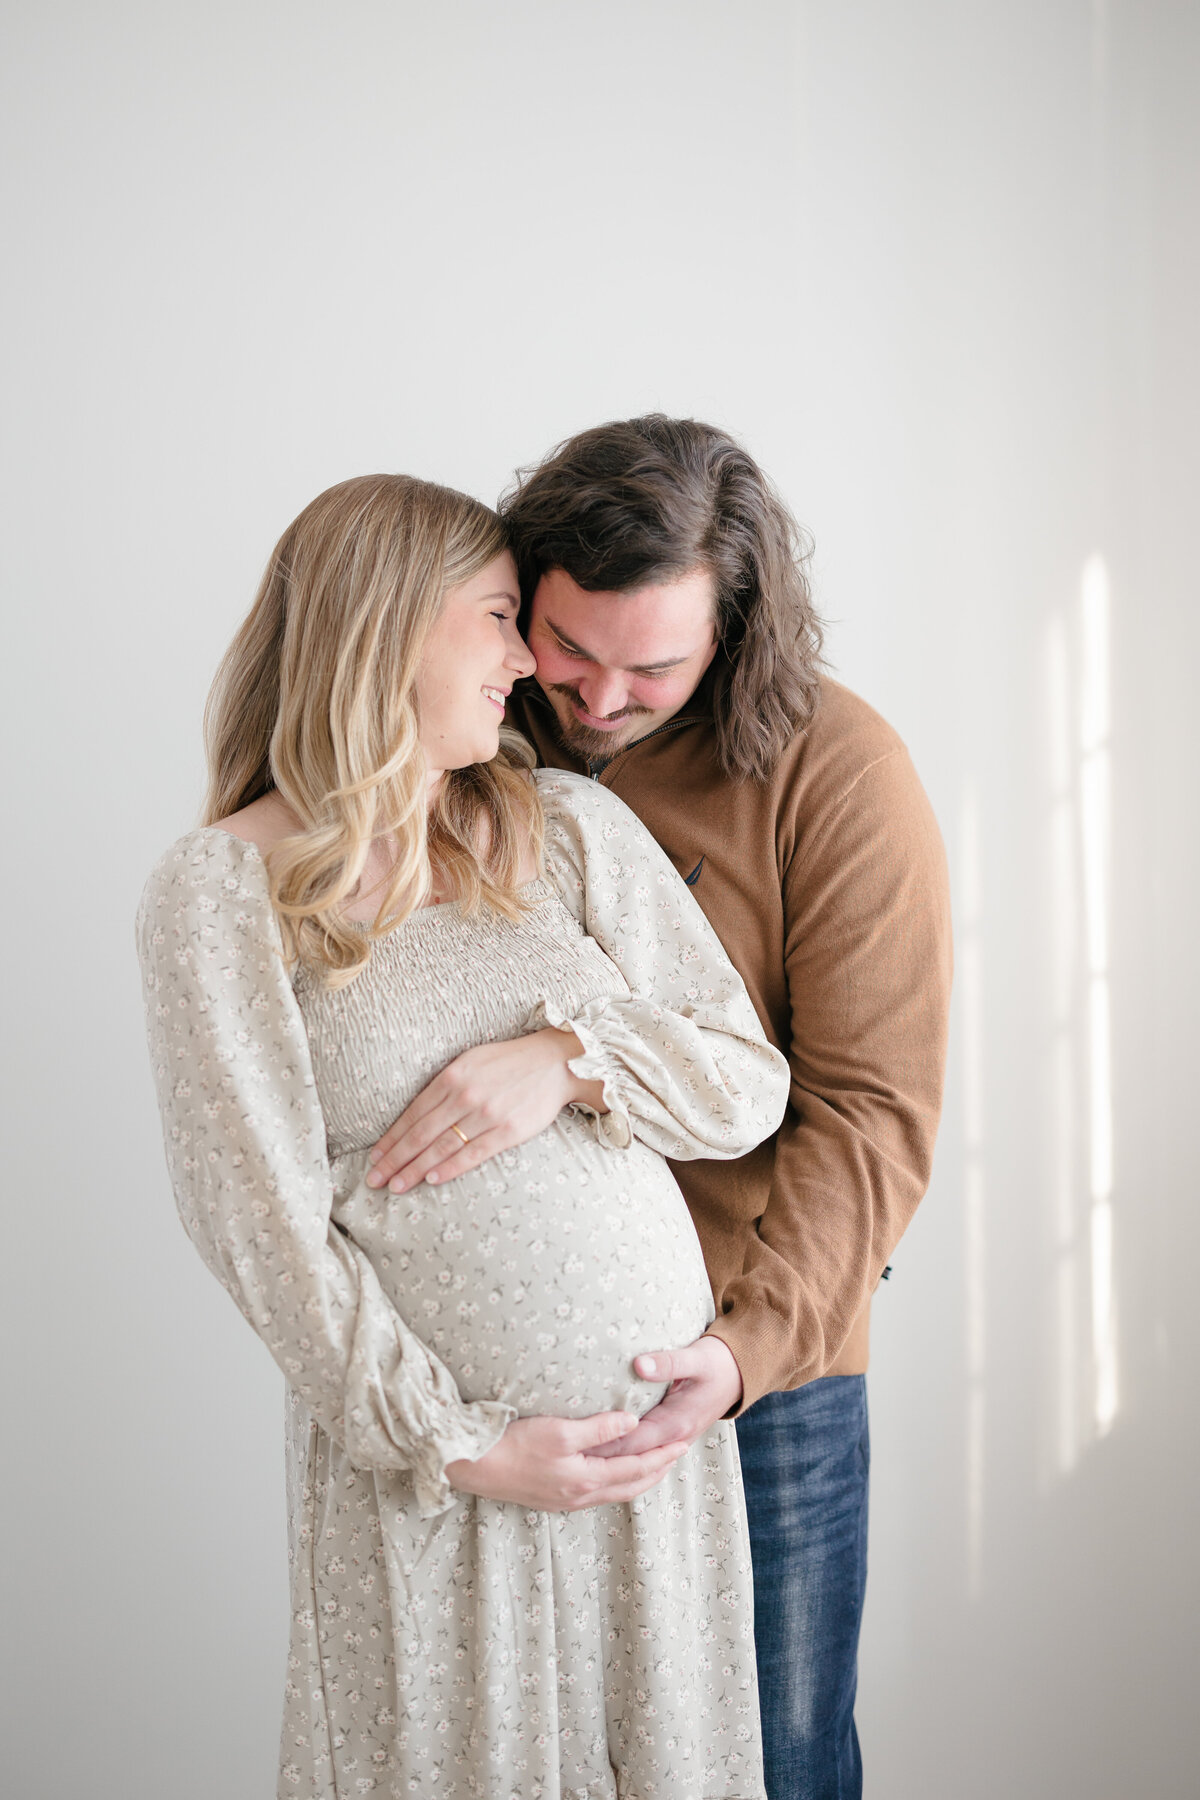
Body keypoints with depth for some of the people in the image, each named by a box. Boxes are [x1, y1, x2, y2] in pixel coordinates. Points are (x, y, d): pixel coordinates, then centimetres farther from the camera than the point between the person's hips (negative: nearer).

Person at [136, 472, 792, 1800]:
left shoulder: (571, 828, 4)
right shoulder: (217, 892, -7)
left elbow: (750, 1084, 4)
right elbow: (259, 1217, -9)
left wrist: (570, 1058, -14)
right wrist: (457, 1444, -12)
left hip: (659, 1425, 4)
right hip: (426, 1463, -3)